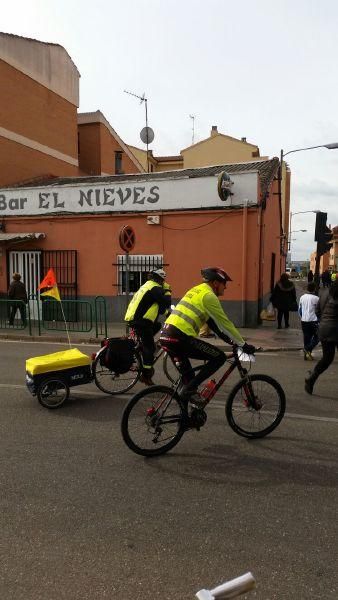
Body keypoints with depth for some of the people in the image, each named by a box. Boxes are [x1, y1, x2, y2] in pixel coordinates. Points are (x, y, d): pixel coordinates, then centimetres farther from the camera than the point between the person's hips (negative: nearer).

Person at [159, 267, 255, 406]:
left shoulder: (197, 291, 24)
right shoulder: (208, 295, -4)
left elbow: (212, 322, 29)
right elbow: (224, 323, -3)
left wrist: (230, 339, 30)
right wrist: (243, 344, 5)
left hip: (166, 336, 10)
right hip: (179, 338, -10)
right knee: (219, 357, -3)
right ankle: (189, 389, -2)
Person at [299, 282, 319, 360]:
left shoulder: (302, 297, 4)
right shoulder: (316, 298, -11)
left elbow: (299, 309, 12)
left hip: (304, 321, 5)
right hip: (313, 321, -5)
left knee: (306, 337, 12)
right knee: (316, 336, 10)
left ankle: (306, 354, 14)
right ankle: (308, 349, -8)